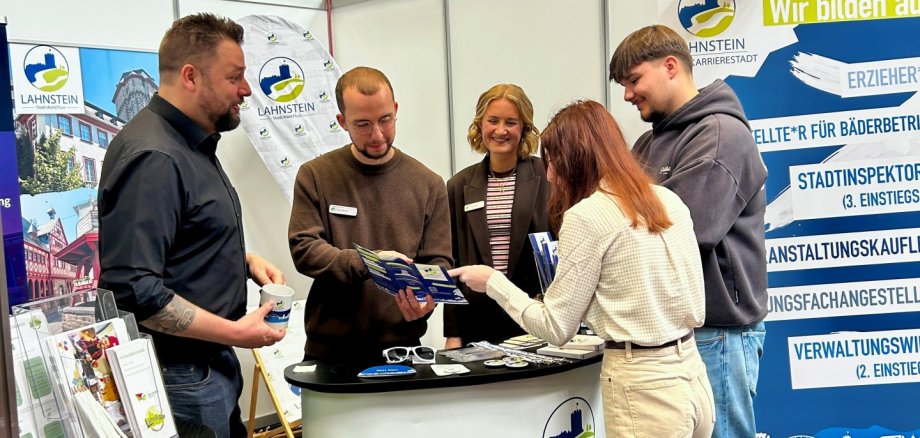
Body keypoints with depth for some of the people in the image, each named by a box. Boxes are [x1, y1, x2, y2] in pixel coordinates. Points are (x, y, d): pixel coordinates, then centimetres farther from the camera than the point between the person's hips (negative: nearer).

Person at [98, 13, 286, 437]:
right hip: (180, 376, -10)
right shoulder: (153, 157, -23)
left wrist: (246, 260, 5)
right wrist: (234, 332, -22)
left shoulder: (190, 144, 10)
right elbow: (132, 289, -30)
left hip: (211, 363, 10)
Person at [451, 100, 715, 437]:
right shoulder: (669, 200, 8)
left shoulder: (585, 216, -12)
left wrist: (493, 282, 5)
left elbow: (557, 327, -7)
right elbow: (696, 311, 11)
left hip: (643, 388, -7)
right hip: (691, 376, 7)